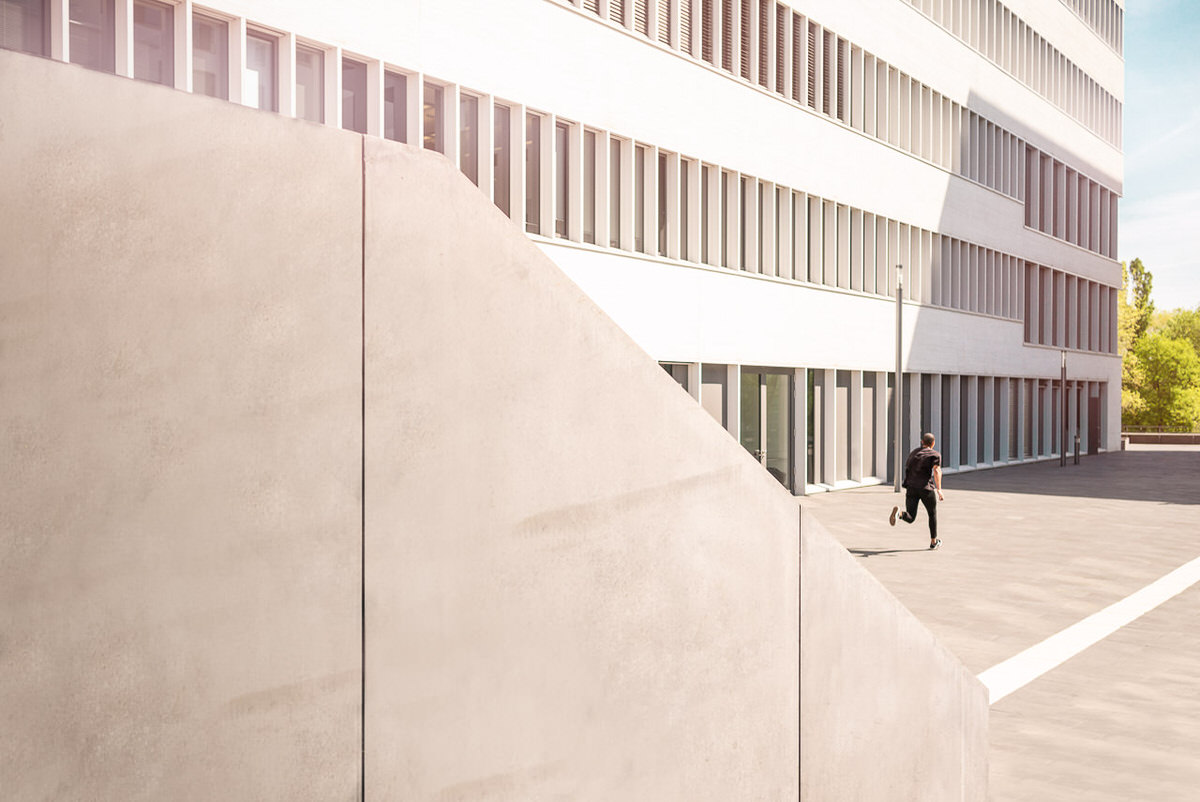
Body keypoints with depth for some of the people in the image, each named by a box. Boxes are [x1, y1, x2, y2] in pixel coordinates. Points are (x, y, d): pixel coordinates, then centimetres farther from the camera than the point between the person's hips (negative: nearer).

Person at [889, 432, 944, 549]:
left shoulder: (914, 452, 20)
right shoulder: (935, 455, 3)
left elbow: (907, 467, 29)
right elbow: (936, 471, -15)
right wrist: (939, 489, -24)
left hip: (911, 487, 4)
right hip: (926, 488, -3)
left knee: (910, 518, 3)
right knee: (933, 514, 20)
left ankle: (898, 512, -31)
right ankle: (933, 541, 30)